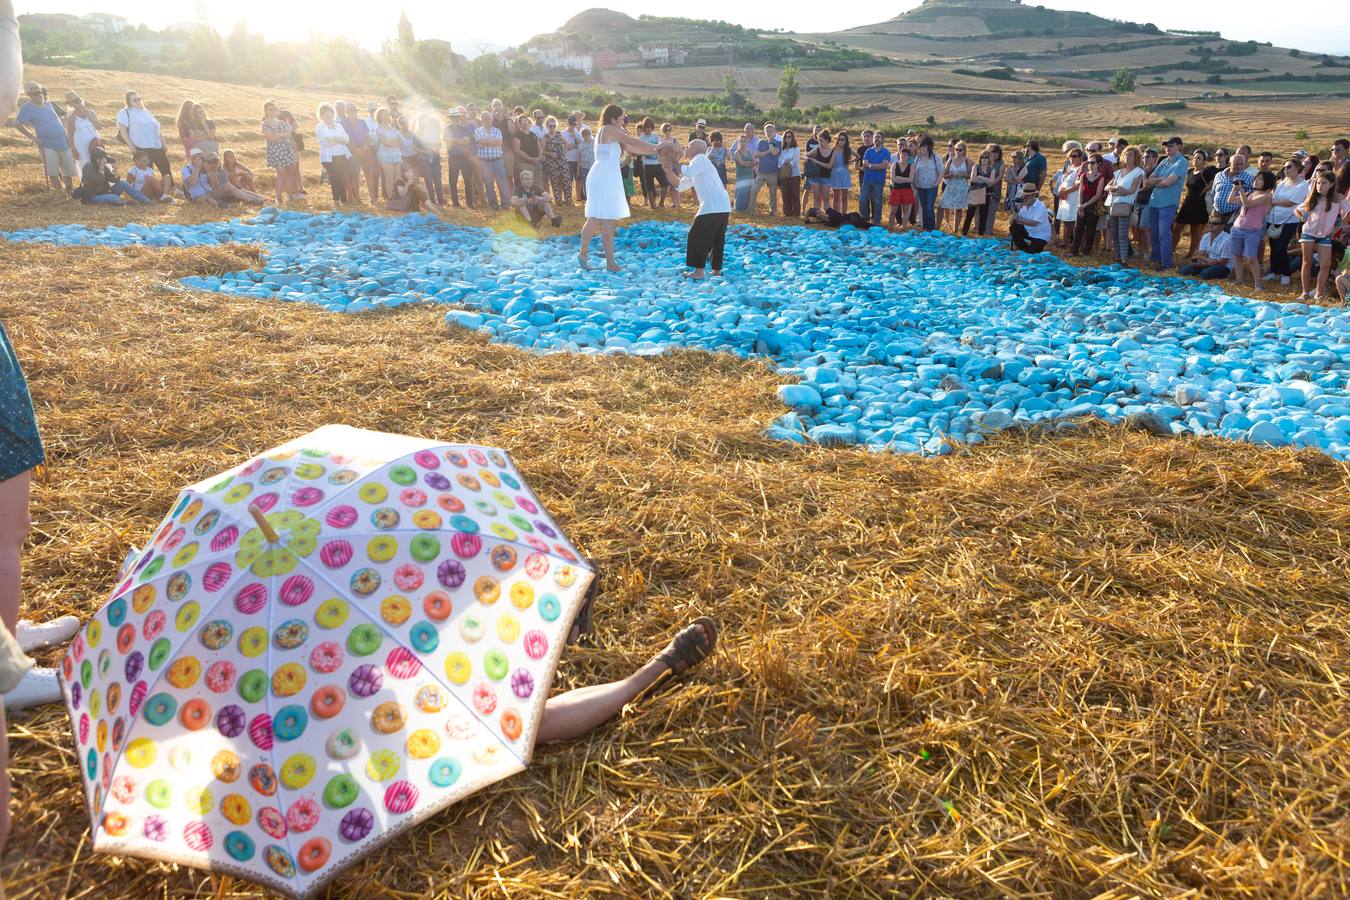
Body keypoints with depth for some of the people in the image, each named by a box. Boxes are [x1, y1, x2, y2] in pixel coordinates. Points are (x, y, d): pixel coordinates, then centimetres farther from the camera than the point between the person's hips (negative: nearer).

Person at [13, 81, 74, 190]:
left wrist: (66, 135, 18)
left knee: (68, 173, 10)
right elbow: (17, 124, -9)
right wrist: (32, 137, -10)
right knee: (53, 174, -3)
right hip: (47, 146, -6)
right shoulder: (27, 108, -6)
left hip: (63, 143, 6)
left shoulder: (48, 104, 13)